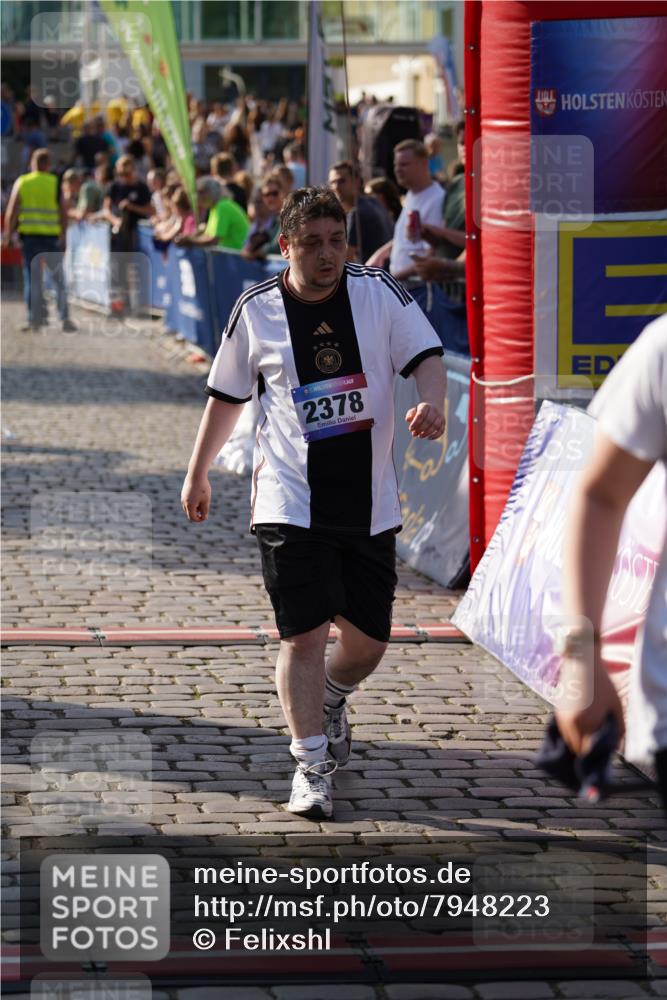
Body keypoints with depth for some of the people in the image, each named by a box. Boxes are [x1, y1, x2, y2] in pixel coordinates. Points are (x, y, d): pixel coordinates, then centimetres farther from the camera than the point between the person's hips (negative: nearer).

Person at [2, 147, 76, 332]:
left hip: (29, 235, 1)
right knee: (58, 278, 5)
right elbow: (63, 212, -5)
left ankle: (35, 318, 8)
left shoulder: (21, 183, 2)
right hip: (52, 234, -1)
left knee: (32, 277, 9)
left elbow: (11, 211, -1)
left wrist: (8, 235, 5)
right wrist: (63, 235, 0)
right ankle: (64, 318, -2)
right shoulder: (55, 183, -1)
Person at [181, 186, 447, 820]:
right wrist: (197, 474, 18)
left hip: (369, 500, 2)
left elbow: (425, 355, -5)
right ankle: (311, 767, -2)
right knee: (304, 635, -11)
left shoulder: (379, 292, 0)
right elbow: (227, 395, 12)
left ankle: (330, 703, 41)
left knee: (368, 640, 8)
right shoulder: (256, 311, -1)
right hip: (290, 500, -2)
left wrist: (432, 403, -27)